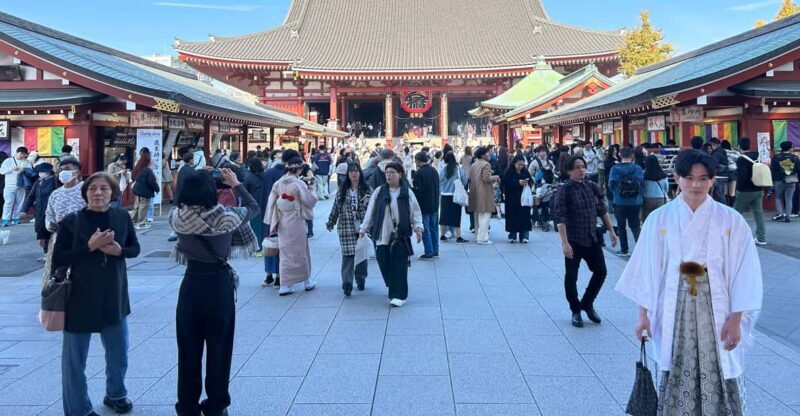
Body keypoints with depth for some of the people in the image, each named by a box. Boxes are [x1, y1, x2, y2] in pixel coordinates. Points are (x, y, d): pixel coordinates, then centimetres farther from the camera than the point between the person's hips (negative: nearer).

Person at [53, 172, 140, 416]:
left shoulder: (122, 218, -4)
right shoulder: (71, 221, -13)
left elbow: (135, 248, 7)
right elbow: (57, 260, -13)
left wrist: (120, 250, -15)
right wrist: (89, 246, -24)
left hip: (114, 297, 4)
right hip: (79, 298, -3)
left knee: (119, 354, 19)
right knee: (75, 358, 8)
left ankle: (116, 394, 44)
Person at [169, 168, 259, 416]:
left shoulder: (177, 217, -10)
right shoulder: (226, 218, -14)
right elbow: (253, 207, 5)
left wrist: (193, 183, 20)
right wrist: (236, 184, 17)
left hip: (191, 284, 2)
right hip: (220, 284, -1)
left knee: (188, 348, 13)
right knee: (218, 347, 11)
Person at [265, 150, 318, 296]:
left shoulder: (278, 183, 0)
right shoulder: (299, 184, -15)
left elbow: (272, 203, 2)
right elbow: (310, 201, -11)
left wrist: (273, 223, 7)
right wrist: (312, 188, 6)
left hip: (282, 222, 5)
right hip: (296, 222, -4)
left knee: (285, 252, 10)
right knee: (300, 251, 10)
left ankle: (285, 285, 10)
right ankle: (307, 281, 26)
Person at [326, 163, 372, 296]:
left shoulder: (367, 190, 3)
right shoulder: (342, 191, 6)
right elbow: (335, 209, 11)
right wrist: (330, 223, 16)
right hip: (346, 229, 0)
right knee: (348, 255, -6)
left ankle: (361, 280, 24)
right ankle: (347, 284, -5)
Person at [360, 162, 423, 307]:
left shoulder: (407, 193, 2)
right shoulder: (379, 192, 5)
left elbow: (415, 212, 3)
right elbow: (370, 211, 8)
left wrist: (418, 227, -9)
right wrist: (364, 228, 6)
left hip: (400, 236, -2)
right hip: (382, 235, 2)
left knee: (399, 266, -3)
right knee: (385, 264, 5)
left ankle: (399, 295, 5)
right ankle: (393, 289, 28)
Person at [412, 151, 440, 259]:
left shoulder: (419, 173, -16)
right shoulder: (434, 171, 8)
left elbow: (417, 191, -17)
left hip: (424, 206, -7)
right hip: (434, 204, 7)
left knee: (425, 230, -1)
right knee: (434, 228, 14)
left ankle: (429, 252, 0)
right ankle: (435, 251, 20)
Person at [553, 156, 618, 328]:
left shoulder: (592, 187, 4)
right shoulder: (564, 190, -11)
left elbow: (602, 210, 12)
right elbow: (560, 218, -16)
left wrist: (611, 231, 10)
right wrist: (565, 242, -23)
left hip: (593, 239, 5)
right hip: (574, 241, -5)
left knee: (600, 271, 8)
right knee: (571, 277, 2)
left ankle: (587, 304, 28)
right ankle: (576, 311, 21)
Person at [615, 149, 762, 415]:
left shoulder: (731, 221, -3)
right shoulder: (660, 219, -2)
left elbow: (743, 273, -2)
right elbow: (647, 270, 2)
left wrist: (735, 319, -6)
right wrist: (643, 314, 1)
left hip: (716, 312, 0)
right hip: (675, 312, 1)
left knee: (718, 379, 3)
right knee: (677, 377, 8)